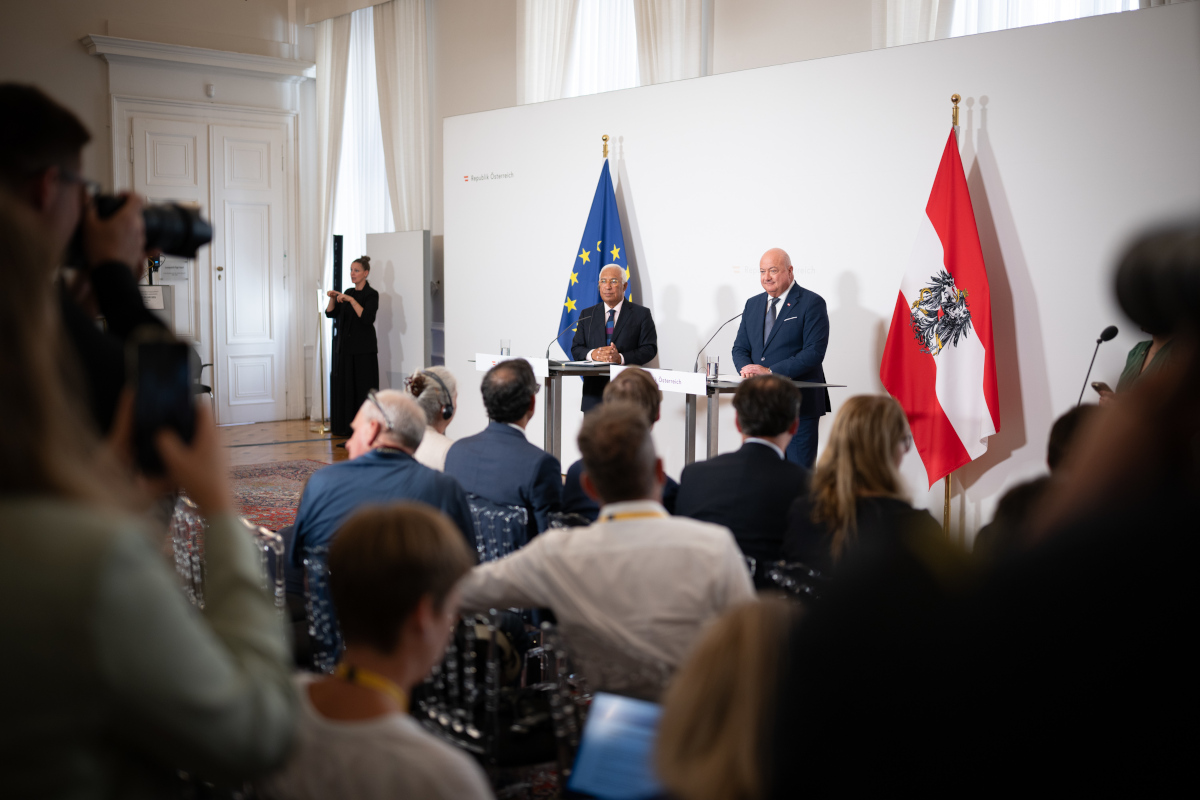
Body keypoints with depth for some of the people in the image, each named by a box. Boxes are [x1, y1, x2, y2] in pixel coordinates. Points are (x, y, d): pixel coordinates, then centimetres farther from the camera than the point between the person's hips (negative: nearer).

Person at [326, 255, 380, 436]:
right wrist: (332, 298, -8)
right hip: (345, 348, 7)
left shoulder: (371, 294, -6)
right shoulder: (348, 293, 14)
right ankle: (347, 426, 13)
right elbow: (331, 313, 9)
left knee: (363, 388, -7)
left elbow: (367, 318, -22)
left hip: (363, 349, -7)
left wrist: (351, 300, -24)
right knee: (344, 387, 7)